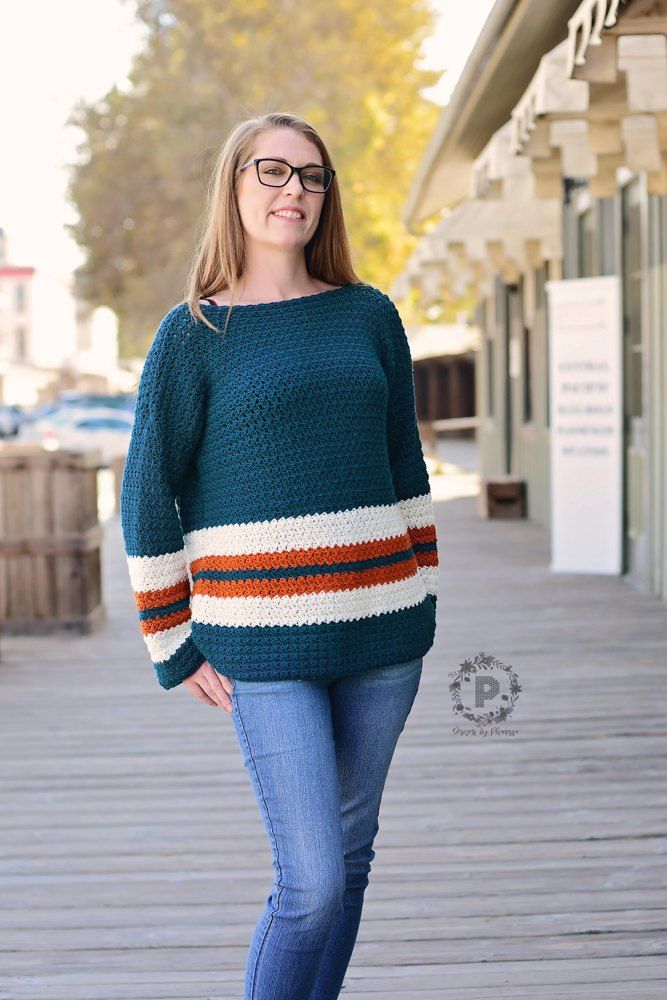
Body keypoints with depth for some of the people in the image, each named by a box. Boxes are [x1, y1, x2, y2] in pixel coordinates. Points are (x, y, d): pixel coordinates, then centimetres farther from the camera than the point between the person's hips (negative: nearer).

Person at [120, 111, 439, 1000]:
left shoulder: (370, 316, 10)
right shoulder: (193, 334, -2)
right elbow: (145, 497, 0)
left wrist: (420, 606, 13)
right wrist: (177, 649, -2)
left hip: (380, 633, 5)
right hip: (264, 644, -4)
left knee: (350, 854, 12)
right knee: (312, 883, -9)